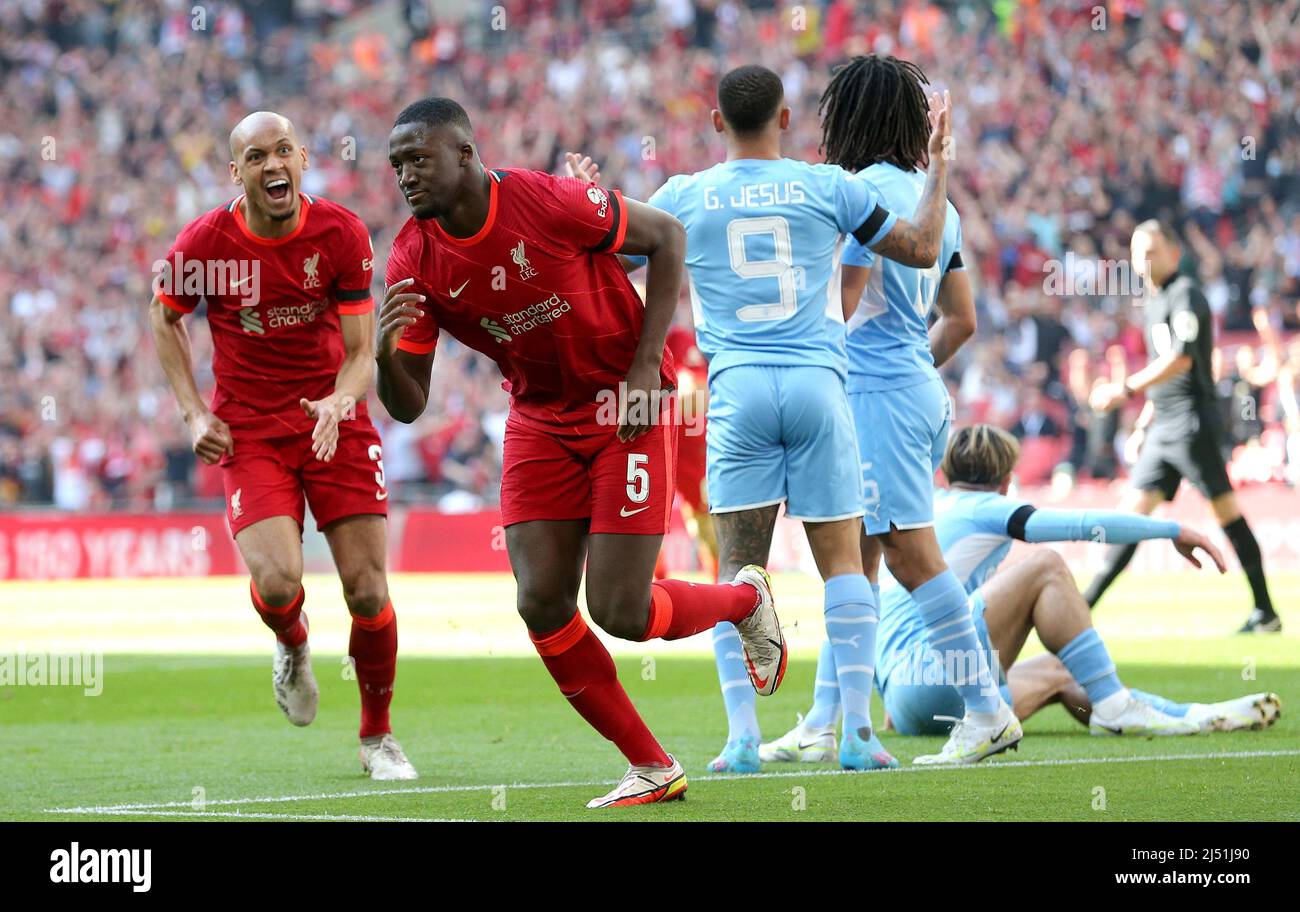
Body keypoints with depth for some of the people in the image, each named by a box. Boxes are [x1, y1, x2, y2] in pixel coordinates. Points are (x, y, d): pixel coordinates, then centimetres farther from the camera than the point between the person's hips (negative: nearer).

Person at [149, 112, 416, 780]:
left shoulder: (342, 234, -10)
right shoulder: (204, 242, -11)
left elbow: (361, 352, -6)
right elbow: (164, 317, 9)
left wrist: (338, 404, -27)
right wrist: (194, 415, 1)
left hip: (334, 421, 1)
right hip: (249, 432, -1)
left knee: (367, 592, -5)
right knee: (278, 583, -21)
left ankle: (378, 737, 18)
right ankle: (293, 647, 18)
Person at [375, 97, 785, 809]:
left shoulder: (550, 203, -23)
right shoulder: (414, 262, -10)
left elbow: (667, 237, -9)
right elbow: (409, 407, -5)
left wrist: (645, 369, -15)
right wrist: (385, 353, -30)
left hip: (628, 411, -5)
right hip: (540, 421, 5)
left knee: (619, 612, -10)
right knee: (542, 607, -8)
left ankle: (745, 597, 23)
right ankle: (652, 769, 8)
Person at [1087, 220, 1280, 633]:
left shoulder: (1185, 295, -9)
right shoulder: (1153, 302, 19)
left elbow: (1181, 359, -21)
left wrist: (1126, 389, -23)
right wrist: (1146, 418, 24)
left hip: (1193, 423, -9)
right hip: (1164, 428, 9)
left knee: (1226, 511, -6)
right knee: (1134, 510, 4)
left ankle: (1265, 612, -1)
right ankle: (1086, 605, 0)